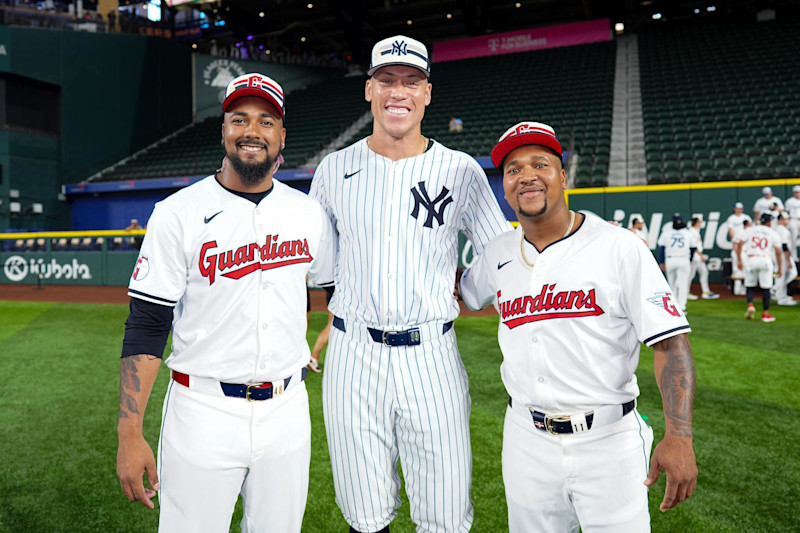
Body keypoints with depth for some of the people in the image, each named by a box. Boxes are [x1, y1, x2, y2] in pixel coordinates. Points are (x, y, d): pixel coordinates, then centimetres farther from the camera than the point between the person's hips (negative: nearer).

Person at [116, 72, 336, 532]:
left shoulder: (310, 213, 3)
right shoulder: (178, 213, -7)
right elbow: (146, 328, -9)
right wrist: (130, 434, -13)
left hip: (288, 410, 4)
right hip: (202, 413, -3)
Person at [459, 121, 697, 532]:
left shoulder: (619, 247, -10)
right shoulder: (497, 254, 4)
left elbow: (670, 341, -13)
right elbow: (461, 293, 23)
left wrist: (679, 436, -23)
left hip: (608, 440, -3)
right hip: (527, 440, 4)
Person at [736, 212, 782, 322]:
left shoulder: (749, 230, 10)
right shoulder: (772, 233, 8)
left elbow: (740, 244, -1)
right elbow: (778, 252, 3)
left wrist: (739, 260, 1)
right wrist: (779, 268, 8)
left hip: (750, 260, 1)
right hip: (765, 260, -1)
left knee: (750, 285, 11)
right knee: (766, 288, 4)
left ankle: (750, 305, -13)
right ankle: (765, 314, 7)